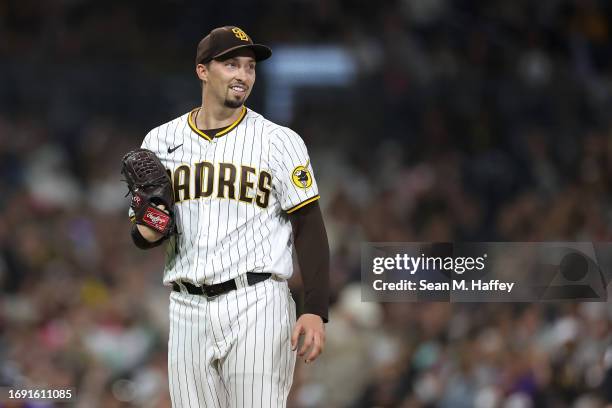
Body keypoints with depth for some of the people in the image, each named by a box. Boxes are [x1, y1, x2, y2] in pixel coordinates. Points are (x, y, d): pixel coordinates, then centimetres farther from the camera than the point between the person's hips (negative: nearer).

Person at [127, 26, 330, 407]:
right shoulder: (161, 141, 10)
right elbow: (142, 234, 17)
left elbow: (309, 228, -3)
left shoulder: (279, 142, 0)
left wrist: (316, 311, -13)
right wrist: (146, 232, -8)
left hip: (256, 305, -3)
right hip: (188, 309, 3)